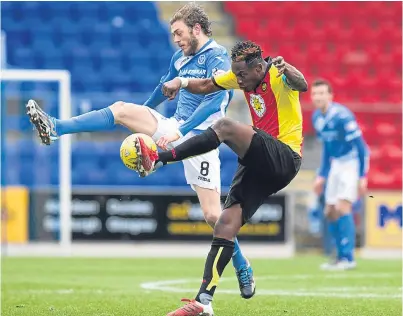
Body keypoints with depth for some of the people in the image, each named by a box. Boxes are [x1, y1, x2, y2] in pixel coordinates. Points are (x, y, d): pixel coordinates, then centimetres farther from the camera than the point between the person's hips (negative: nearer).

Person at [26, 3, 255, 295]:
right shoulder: (181, 58, 13)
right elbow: (164, 90, 31)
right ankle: (54, 129, -13)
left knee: (212, 214, -11)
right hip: (176, 130, 7)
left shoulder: (217, 57, -12)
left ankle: (243, 268, 7)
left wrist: (181, 131, -32)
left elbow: (216, 99, -26)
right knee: (122, 109, -7)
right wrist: (141, 117, 41)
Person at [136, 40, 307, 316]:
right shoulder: (244, 76, 11)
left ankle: (159, 158, -31)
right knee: (227, 225, -6)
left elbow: (302, 85, -33)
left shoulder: (277, 74, -11)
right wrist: (182, 82, -1)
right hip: (262, 163, 8)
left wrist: (287, 69, -56)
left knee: (226, 127, -28)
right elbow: (206, 85, 20)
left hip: (285, 157, -8)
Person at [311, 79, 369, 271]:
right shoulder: (317, 118, 3)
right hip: (336, 164, 9)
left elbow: (360, 146, -18)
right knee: (330, 213, 6)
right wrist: (321, 175, 19)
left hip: (352, 163, -9)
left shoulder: (341, 116, -22)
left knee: (342, 208, -19)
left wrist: (362, 176, -20)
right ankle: (342, 256, 15)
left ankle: (347, 258, -17)